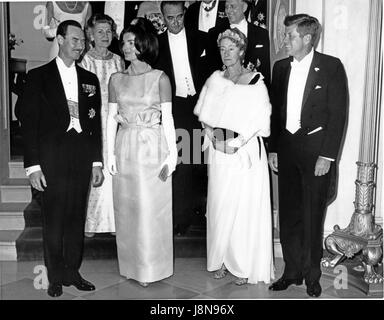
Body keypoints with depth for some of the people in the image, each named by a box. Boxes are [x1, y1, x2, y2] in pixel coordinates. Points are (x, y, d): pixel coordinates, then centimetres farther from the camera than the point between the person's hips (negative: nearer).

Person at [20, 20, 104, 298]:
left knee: (77, 217, 8)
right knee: (53, 220, 2)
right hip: (52, 157, -3)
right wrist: (33, 165, -9)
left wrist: (97, 162, 8)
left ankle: (73, 272, 22)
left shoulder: (90, 79, 14)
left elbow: (96, 123, 13)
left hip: (82, 157, 3)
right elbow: (29, 122, -2)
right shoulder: (39, 76, 2)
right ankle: (56, 277, 16)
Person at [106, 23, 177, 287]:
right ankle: (131, 265, 23)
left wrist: (172, 153, -6)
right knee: (126, 209, 8)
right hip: (125, 147, 4)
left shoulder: (159, 78, -2)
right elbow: (112, 117, 8)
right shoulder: (117, 79, 8)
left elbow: (167, 117, -2)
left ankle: (152, 268, 15)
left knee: (152, 208, 1)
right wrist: (111, 153, 3)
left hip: (153, 147, -3)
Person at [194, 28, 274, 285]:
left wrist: (240, 140, -16)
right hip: (219, 151, 4)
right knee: (220, 205, 8)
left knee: (245, 207, 0)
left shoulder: (255, 82, -6)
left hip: (246, 151, -4)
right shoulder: (215, 80, 8)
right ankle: (222, 259, 21)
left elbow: (261, 120, -9)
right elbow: (204, 113, 16)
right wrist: (210, 130, -1)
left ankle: (245, 266, 12)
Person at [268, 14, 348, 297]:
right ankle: (292, 271, 23)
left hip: (317, 150, -4)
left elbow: (338, 114, -8)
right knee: (288, 215, 9)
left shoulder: (331, 67, -5)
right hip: (286, 150, 5)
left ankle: (312, 275, 21)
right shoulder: (281, 67, 10)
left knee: (313, 217, 5)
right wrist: (273, 149, 8)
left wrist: (327, 156, -12)